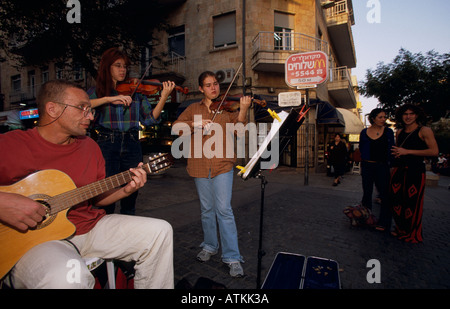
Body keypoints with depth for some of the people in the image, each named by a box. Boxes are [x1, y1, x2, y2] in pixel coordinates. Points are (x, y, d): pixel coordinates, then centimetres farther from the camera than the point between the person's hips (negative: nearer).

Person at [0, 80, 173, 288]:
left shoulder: (90, 146, 10)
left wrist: (125, 190, -3)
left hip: (90, 227, 6)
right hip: (30, 237, -5)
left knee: (160, 231, -5)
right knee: (68, 277, -40)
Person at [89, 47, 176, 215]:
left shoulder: (136, 91, 12)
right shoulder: (97, 91, 10)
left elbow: (149, 119, 1)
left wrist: (163, 98, -11)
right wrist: (108, 99, -19)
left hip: (132, 146, 2)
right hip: (107, 145, -1)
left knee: (130, 196, 9)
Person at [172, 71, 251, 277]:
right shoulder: (193, 109, 13)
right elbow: (176, 126, 2)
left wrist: (243, 110, -26)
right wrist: (194, 123, -16)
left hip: (222, 164, -2)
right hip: (199, 166, 3)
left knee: (224, 209, -5)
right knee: (207, 209, 14)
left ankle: (232, 257, 7)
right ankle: (209, 246, 33)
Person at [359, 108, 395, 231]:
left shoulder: (388, 132, 1)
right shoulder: (364, 132, 5)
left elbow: (391, 151, 1)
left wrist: (391, 165, -6)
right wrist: (364, 161, 4)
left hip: (382, 167, -2)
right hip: (367, 166, 2)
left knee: (385, 194, 0)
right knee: (367, 193, 11)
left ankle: (383, 223, 11)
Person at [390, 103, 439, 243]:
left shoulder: (424, 130, -3)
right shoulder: (399, 132, 14)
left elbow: (434, 151, -12)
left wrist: (407, 151, -15)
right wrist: (395, 152, 9)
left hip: (416, 170, -5)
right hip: (399, 169, 5)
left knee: (412, 203, 0)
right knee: (396, 200, 6)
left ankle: (412, 235, 18)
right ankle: (401, 230, 24)